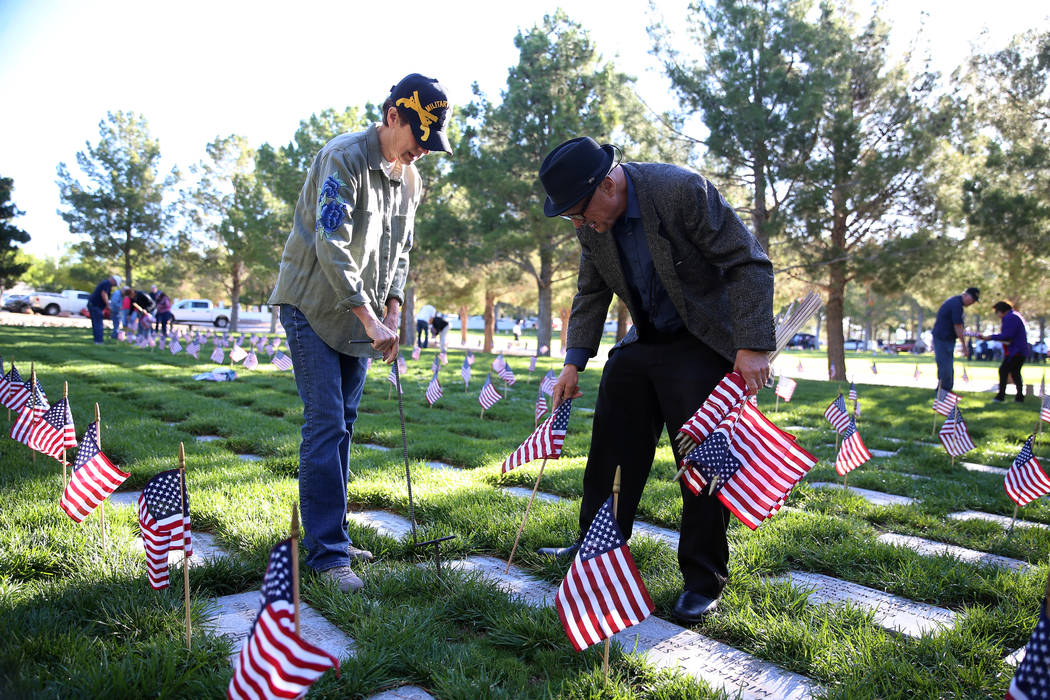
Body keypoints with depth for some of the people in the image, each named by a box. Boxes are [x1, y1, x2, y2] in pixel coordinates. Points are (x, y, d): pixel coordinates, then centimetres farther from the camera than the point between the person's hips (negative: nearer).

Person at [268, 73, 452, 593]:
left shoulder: (409, 178, 9)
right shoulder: (344, 158, -15)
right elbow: (332, 245, -24)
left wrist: (391, 308, 0)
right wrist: (369, 318, -27)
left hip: (362, 318, 7)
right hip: (313, 308, -7)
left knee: (342, 425, 10)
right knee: (325, 424, -11)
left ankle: (327, 533, 21)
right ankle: (327, 552, -6)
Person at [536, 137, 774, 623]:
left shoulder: (682, 190, -24)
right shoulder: (592, 222, -4)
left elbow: (748, 264, -20)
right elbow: (591, 294, 8)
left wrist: (752, 346, -25)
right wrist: (575, 360, 1)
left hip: (702, 344, -6)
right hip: (640, 345, 6)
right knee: (611, 451, 9)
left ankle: (704, 582, 10)